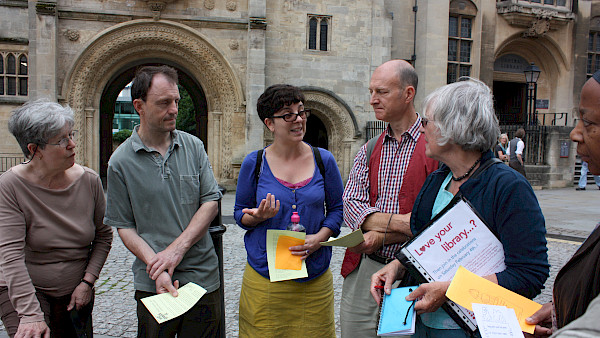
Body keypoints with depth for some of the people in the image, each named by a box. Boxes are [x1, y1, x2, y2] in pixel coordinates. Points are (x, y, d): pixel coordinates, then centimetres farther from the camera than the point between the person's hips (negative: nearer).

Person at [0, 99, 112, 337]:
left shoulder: (89, 180, -5)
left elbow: (103, 235, 5)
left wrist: (87, 282, -4)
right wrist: (30, 313, -26)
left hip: (76, 292, 4)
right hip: (21, 290, -3)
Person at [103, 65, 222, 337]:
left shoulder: (193, 147, 2)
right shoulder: (121, 161, -4)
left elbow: (211, 202, -2)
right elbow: (124, 226, -3)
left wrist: (178, 248, -13)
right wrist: (157, 267, -17)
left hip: (202, 276, 2)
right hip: (152, 284, -2)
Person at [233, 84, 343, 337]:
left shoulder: (324, 160, 1)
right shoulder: (254, 163, -2)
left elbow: (337, 207, 8)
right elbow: (240, 212, 6)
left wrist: (320, 237, -10)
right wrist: (257, 217, -17)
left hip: (315, 277, 1)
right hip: (264, 276, -1)